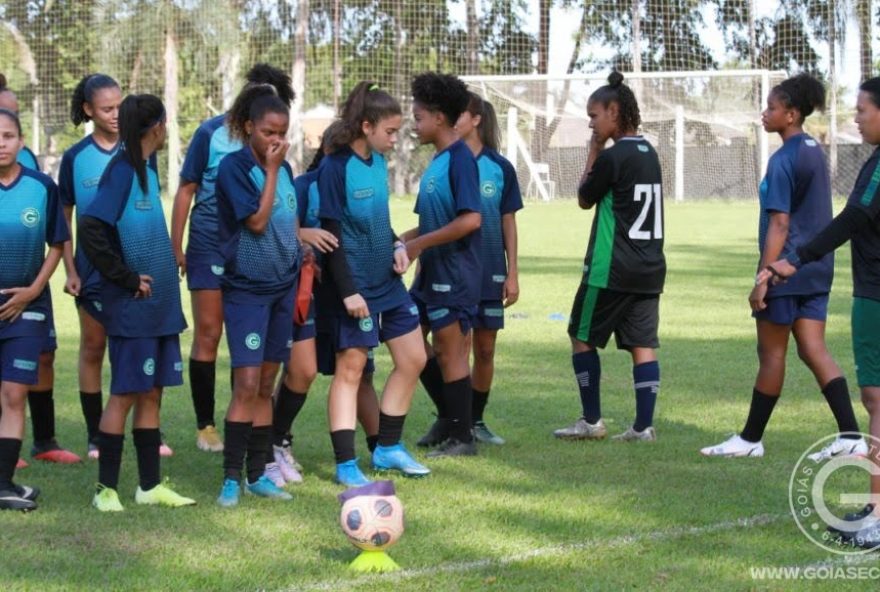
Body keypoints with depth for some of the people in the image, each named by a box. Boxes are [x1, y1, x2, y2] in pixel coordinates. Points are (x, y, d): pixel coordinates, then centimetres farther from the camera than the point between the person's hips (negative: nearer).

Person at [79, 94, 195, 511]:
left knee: (151, 394, 11)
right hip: (132, 307, -8)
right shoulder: (121, 171, -14)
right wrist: (128, 278, -17)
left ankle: (150, 485, 17)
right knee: (125, 394, -2)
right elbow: (90, 229, -23)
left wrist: (165, 273, 11)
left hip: (160, 305, 8)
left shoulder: (147, 167, 11)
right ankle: (106, 488, 5)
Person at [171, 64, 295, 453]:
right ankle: (205, 427, 8)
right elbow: (186, 190, -2)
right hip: (209, 246, -3)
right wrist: (176, 248, -4)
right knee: (207, 335, 0)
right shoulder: (211, 134, -5)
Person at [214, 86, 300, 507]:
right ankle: (231, 478, -6)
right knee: (247, 384, -12)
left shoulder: (284, 168, 8)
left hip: (282, 286, 6)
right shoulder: (233, 167, -12)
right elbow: (257, 221, -20)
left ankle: (257, 475, 15)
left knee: (267, 385, 9)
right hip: (246, 287, -6)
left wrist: (303, 267, 14)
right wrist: (271, 170, -15)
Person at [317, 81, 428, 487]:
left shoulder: (378, 162, 6)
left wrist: (397, 245, 0)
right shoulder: (335, 169, -17)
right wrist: (348, 291, -20)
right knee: (350, 367, -4)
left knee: (413, 360, 11)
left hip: (388, 281, 8)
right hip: (355, 286, -8)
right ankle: (346, 465, 1)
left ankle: (388, 449, 23)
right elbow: (331, 235, -18)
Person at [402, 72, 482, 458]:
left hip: (454, 273, -10)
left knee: (451, 351, -2)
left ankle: (462, 437, 8)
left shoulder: (459, 159, -16)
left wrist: (418, 244, -19)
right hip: (431, 271, 10)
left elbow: (470, 219, -25)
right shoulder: (437, 160, 12)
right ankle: (449, 417, 27)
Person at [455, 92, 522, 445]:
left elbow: (508, 223, 7)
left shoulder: (500, 168, 2)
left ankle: (476, 420, 19)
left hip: (489, 271, 2)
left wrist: (512, 273, 4)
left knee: (486, 349, 6)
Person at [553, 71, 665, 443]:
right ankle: (644, 426, 1)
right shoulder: (649, 153, 11)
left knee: (582, 337, 7)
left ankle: (592, 422, 9)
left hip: (611, 269, -7)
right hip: (650, 268, 7)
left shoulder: (612, 157, -14)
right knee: (643, 345, 5)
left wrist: (593, 150, 3)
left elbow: (584, 199, 0)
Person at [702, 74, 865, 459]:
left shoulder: (783, 161, -15)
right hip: (817, 269, 8)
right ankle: (851, 437, -3)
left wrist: (763, 279, -18)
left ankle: (751, 438, 14)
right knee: (814, 351, 5)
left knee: (771, 353, 3)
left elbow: (779, 224, -19)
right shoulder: (815, 152, 11)